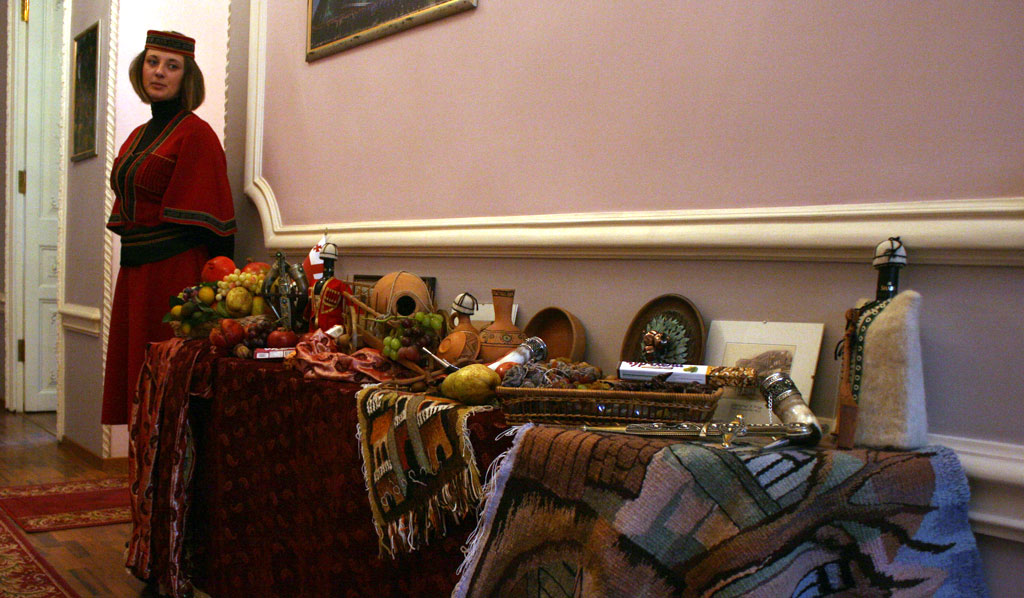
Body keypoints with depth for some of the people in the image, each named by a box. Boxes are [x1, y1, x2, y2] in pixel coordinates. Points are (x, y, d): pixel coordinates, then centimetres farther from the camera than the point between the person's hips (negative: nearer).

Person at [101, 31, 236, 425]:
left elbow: (201, 216, -12)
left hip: (175, 272, -8)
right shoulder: (138, 137, 17)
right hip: (134, 272, 8)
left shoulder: (196, 134, -7)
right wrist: (130, 261, 16)